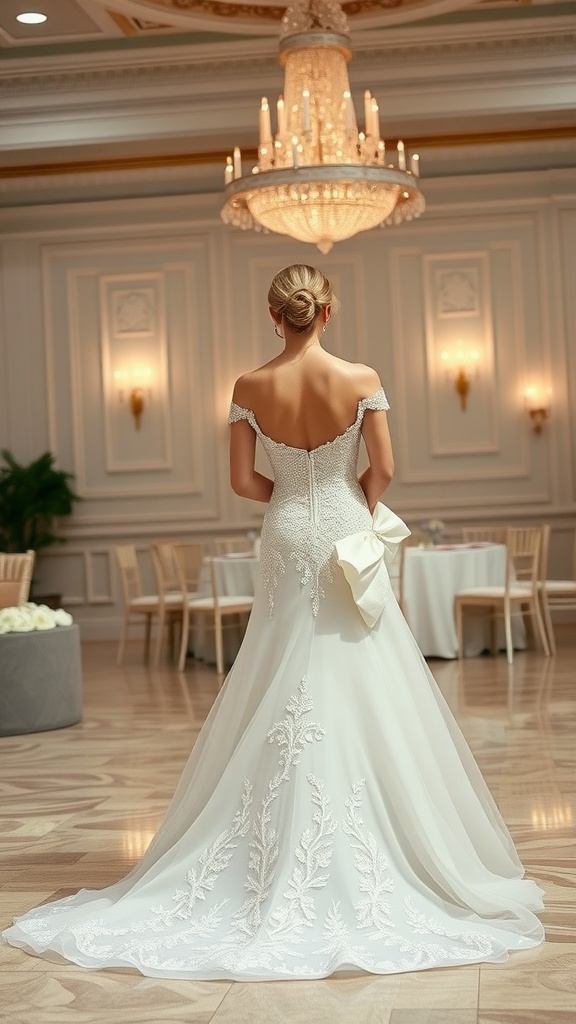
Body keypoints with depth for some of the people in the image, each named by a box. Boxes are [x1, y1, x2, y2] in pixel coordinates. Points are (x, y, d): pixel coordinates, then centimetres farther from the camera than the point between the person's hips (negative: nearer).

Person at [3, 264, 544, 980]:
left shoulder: (250, 388, -5)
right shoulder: (361, 380, -9)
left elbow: (243, 480, -4)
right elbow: (382, 471, -6)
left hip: (288, 544, 2)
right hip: (346, 538, -2)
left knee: (284, 699, 10)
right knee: (360, 692, 5)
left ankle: (288, 862, 15)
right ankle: (365, 863, 9)